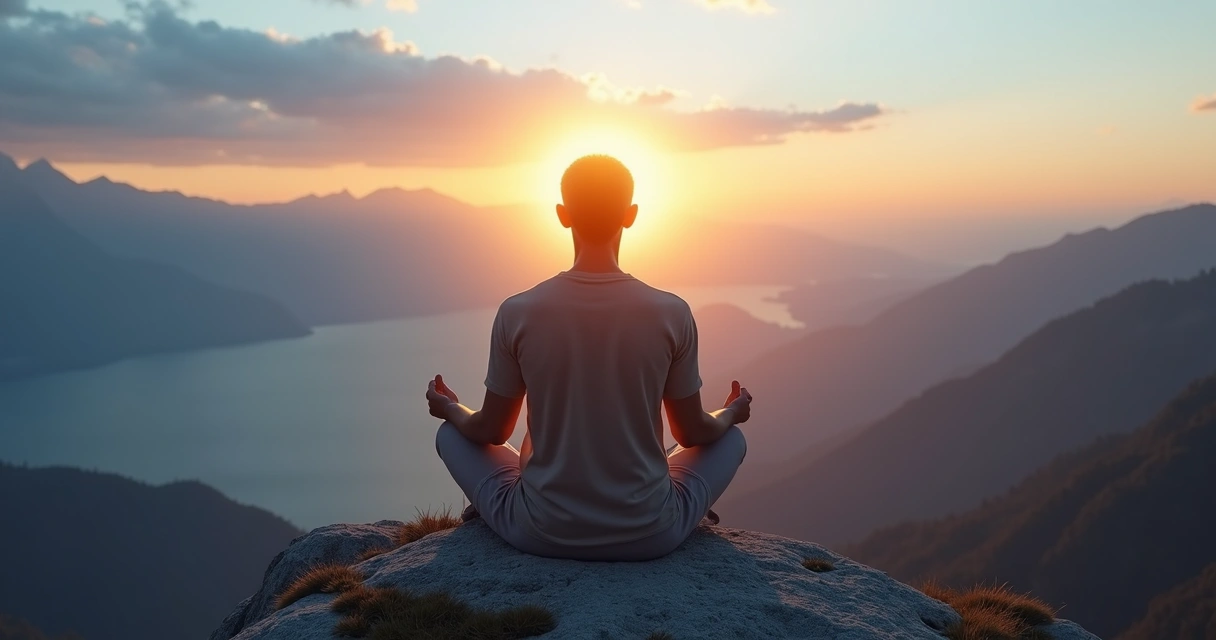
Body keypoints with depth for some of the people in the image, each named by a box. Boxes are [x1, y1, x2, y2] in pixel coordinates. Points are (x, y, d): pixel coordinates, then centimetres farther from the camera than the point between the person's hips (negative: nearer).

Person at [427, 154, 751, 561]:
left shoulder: (517, 313, -11)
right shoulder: (672, 314, -11)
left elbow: (491, 431, 2)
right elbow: (693, 433, 2)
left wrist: (449, 408, 25)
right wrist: (731, 413, 25)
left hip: (542, 534, 0)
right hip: (650, 535, 0)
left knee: (452, 433, 24)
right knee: (730, 437, 26)